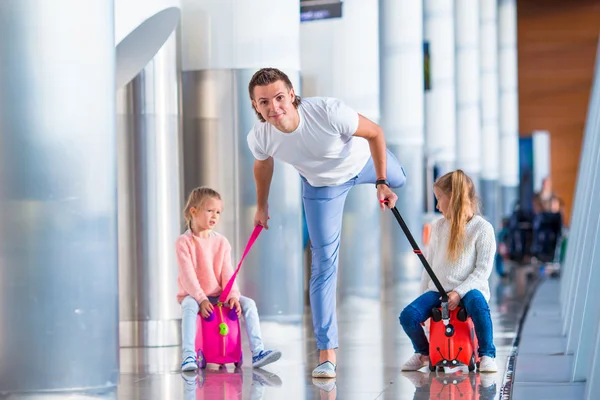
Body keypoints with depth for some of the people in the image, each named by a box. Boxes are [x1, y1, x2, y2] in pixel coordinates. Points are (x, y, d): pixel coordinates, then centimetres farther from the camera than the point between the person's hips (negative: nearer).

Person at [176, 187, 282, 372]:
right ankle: (188, 356, -46)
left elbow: (227, 273, 0)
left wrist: (233, 296, -16)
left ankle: (257, 352, -21)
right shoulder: (184, 242, -8)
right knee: (189, 306, -39)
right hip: (193, 295, -5)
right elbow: (187, 275, -17)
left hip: (218, 295, 5)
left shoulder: (221, 242, 7)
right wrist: (201, 299, -28)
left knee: (248, 303, -16)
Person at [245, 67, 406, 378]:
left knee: (398, 180, 33)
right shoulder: (259, 138, -33)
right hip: (320, 184, 0)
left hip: (363, 161, 0)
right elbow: (263, 165, -6)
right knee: (323, 262, -6)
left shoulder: (328, 111, -44)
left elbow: (374, 132, -24)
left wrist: (381, 183, -20)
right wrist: (262, 205, 9)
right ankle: (326, 352, -1)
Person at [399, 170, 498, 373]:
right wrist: (423, 296, 13)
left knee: (478, 305, -39)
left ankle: (487, 355, -19)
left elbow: (483, 269, -8)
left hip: (469, 289, -4)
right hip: (437, 289, 5)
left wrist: (459, 292, -19)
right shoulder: (438, 227, 13)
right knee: (408, 315, -20)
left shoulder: (482, 228, -3)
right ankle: (423, 352, 9)